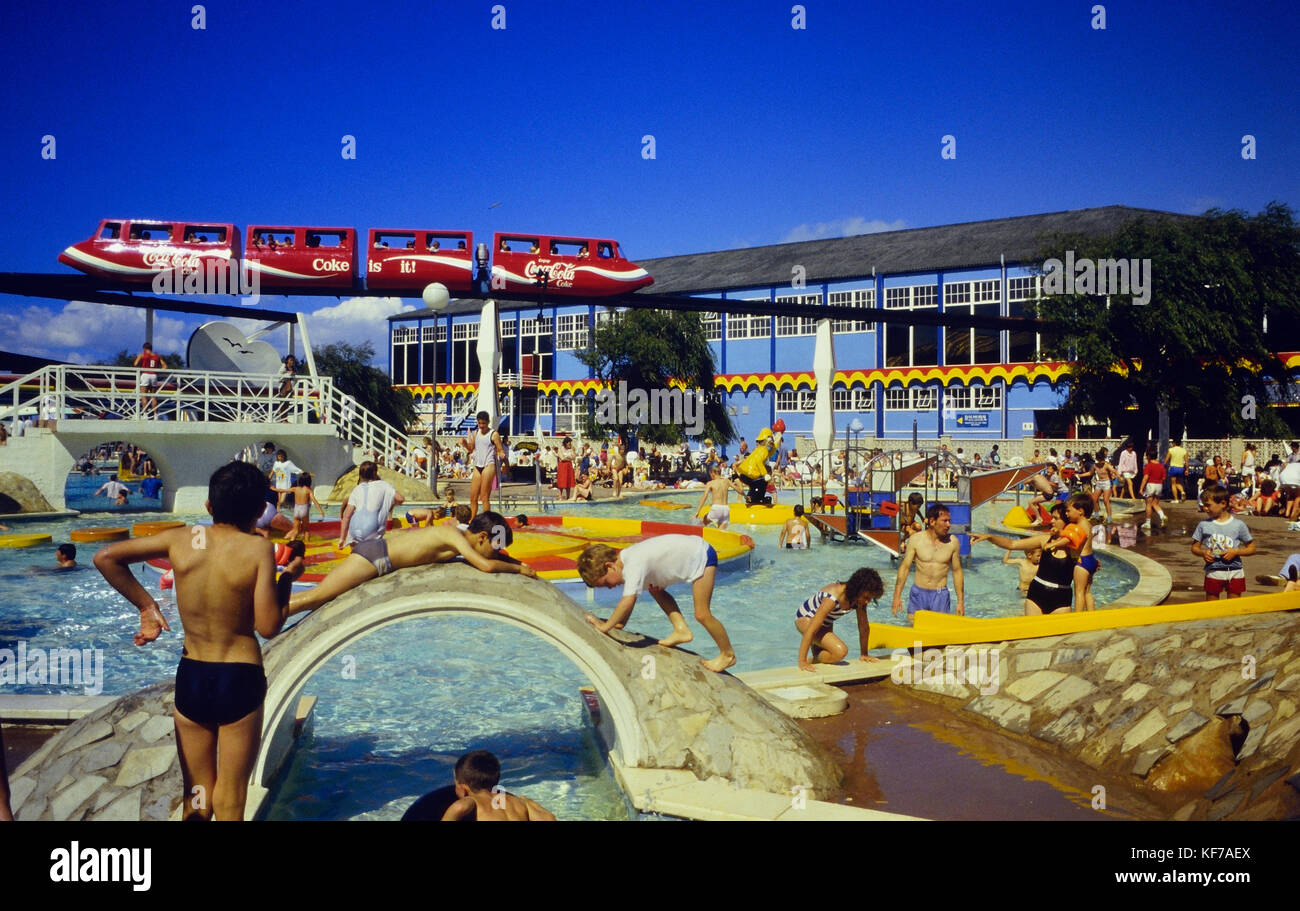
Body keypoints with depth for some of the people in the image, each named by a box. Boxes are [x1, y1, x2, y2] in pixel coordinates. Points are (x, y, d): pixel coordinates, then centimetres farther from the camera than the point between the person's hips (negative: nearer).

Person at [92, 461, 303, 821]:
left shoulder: (181, 539, -1)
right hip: (240, 680, -3)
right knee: (229, 802, 8)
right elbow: (268, 627, -15)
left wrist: (145, 604, 9)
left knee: (195, 800, 16)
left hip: (189, 678, 4)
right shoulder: (258, 549, -13)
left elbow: (105, 557, 6)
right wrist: (287, 579, -1)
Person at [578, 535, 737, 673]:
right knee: (655, 590, 12)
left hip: (701, 556, -10)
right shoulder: (625, 559, 3)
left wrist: (605, 626, -24)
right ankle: (681, 630, 12)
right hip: (690, 548, 10)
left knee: (702, 614, -7)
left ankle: (728, 654, 11)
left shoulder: (634, 565, -26)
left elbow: (628, 601, -33)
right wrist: (620, 623, 6)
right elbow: (630, 598, 12)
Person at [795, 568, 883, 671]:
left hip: (826, 623, 8)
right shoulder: (833, 598, -37)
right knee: (840, 651, -23)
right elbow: (811, 629, -37)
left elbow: (864, 627, -4)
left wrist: (864, 654, 0)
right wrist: (802, 661, -36)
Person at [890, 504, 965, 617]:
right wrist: (897, 597, -7)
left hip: (941, 595, 0)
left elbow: (957, 571, 6)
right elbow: (904, 567, -2)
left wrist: (960, 601, 5)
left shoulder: (952, 542, -2)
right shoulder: (915, 539, -5)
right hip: (918, 593, 0)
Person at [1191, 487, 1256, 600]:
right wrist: (1203, 553, -12)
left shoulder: (1238, 524, -3)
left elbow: (1251, 548, 3)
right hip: (1213, 572, 1)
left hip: (1235, 572, -1)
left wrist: (1236, 551, -14)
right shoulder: (1204, 525, 1)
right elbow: (1194, 547, 9)